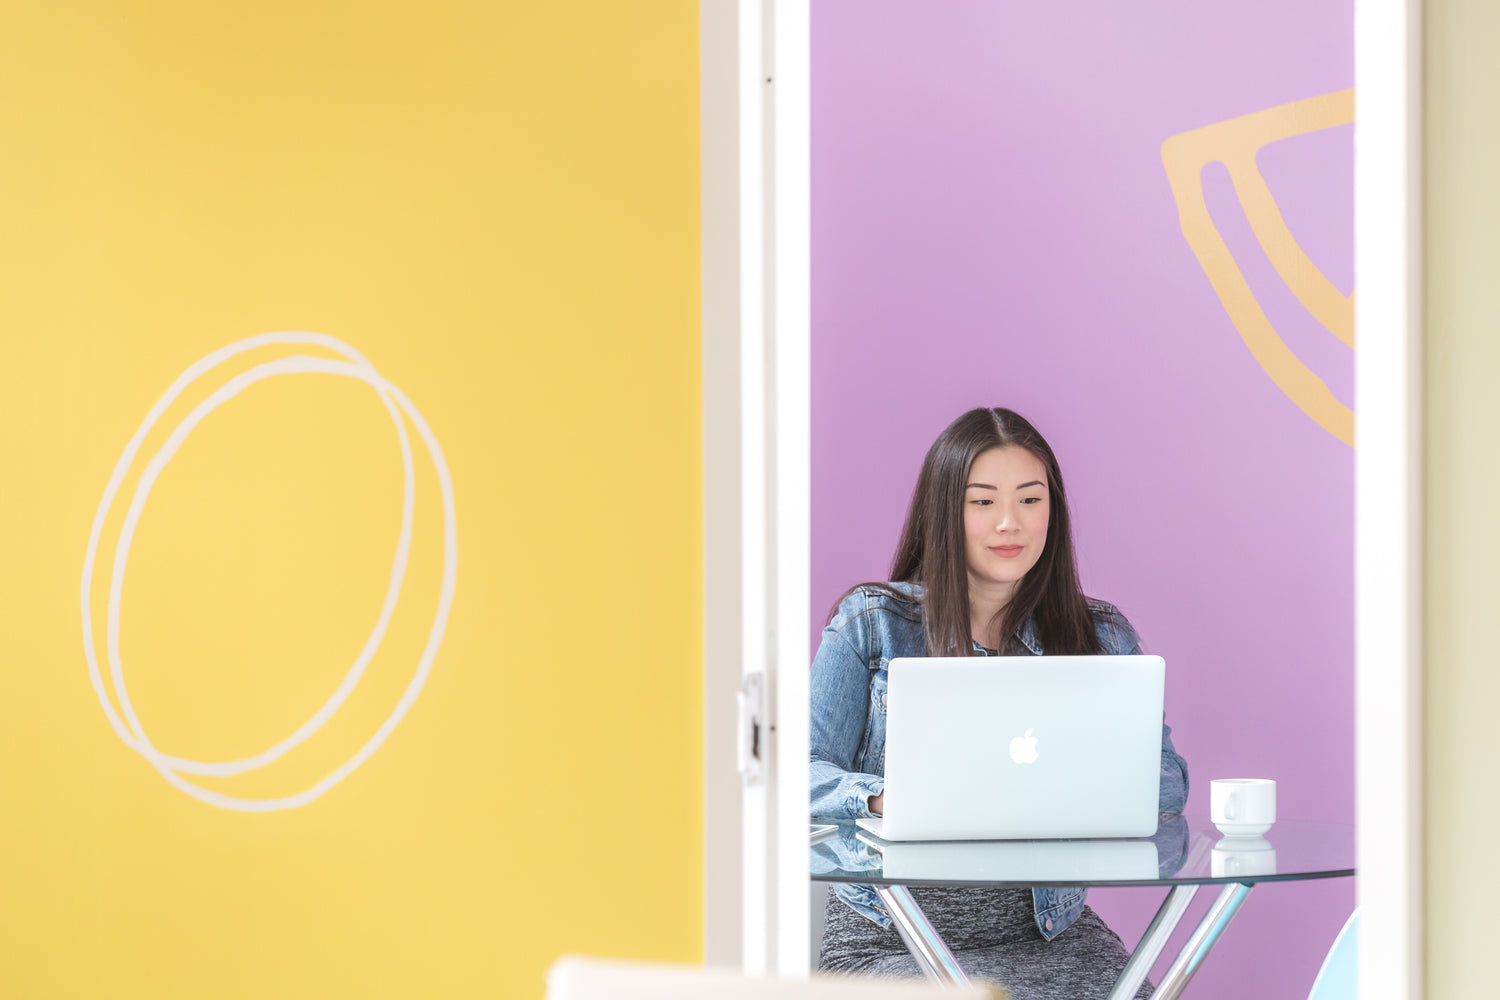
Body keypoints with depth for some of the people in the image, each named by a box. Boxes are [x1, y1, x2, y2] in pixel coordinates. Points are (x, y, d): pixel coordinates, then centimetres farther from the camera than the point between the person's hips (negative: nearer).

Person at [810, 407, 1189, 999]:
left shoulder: (1101, 637, 11)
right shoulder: (873, 623, 5)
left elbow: (1167, 782, 2)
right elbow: (801, 774, -3)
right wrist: (888, 797, -24)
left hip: (1046, 926, 2)